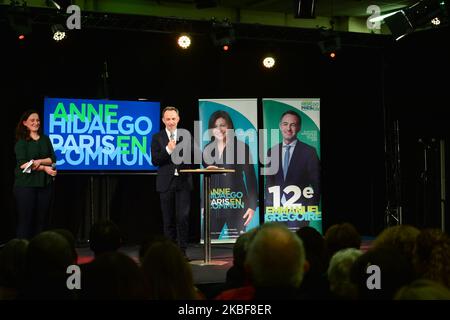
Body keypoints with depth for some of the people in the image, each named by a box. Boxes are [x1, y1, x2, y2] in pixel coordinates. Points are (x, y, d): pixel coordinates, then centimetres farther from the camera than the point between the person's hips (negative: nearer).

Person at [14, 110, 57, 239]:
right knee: (25, 219, -3)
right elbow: (22, 164, -9)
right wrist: (44, 168, -14)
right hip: (26, 184, -4)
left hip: (45, 183, 4)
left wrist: (39, 161, -12)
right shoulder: (21, 141, 0)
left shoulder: (45, 139, 13)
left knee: (42, 219, 3)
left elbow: (52, 159, 7)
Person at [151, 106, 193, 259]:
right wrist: (168, 150, -16)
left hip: (183, 182, 0)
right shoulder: (157, 137, 4)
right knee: (168, 220, 5)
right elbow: (155, 161, -4)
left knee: (183, 217, -7)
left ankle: (182, 251, 1)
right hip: (166, 183, 0)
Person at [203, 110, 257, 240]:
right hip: (213, 205, 3)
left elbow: (250, 177, -2)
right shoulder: (208, 149, 11)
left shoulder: (241, 147, -1)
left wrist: (252, 205, -8)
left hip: (235, 204, -3)